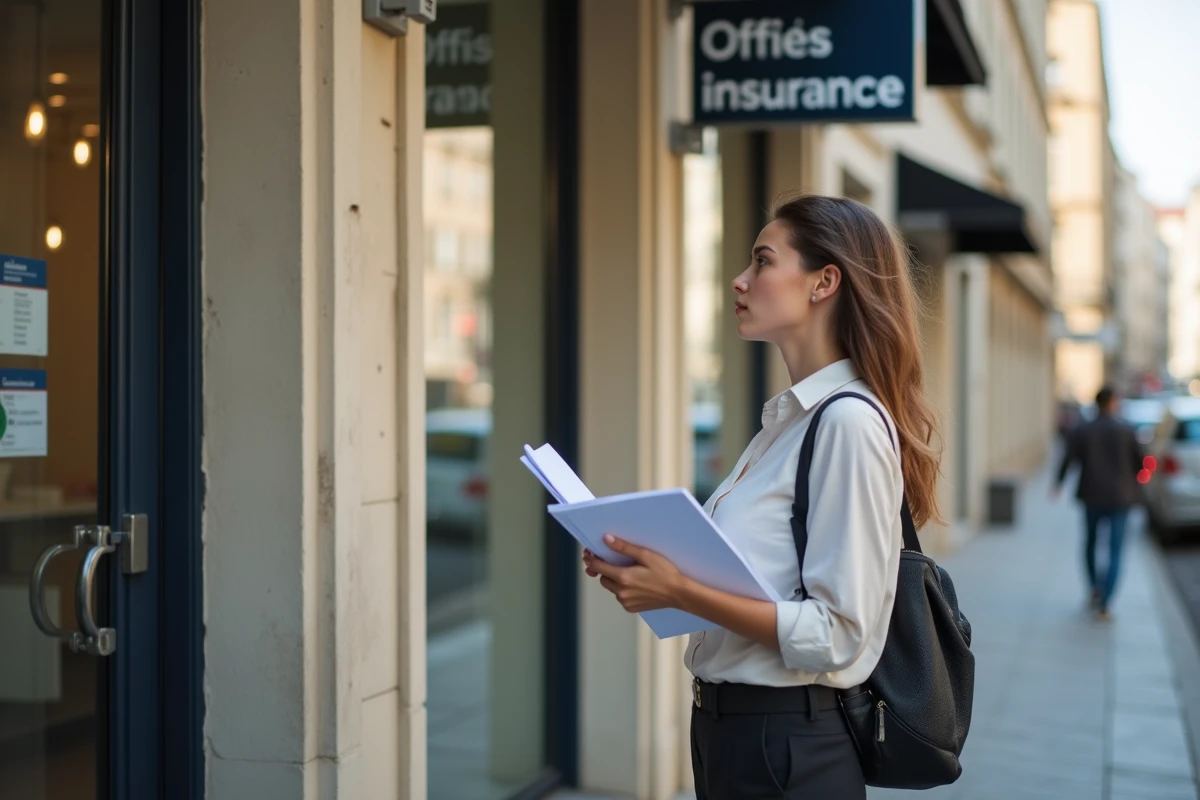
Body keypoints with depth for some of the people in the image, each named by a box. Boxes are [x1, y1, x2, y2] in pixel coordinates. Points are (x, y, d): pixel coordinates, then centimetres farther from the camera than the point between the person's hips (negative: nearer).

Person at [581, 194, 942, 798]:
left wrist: (682, 593, -24)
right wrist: (652, 571, 1)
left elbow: (836, 635, -21)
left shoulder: (849, 421, -17)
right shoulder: (787, 419, 9)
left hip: (786, 745, -8)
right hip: (726, 724, 8)